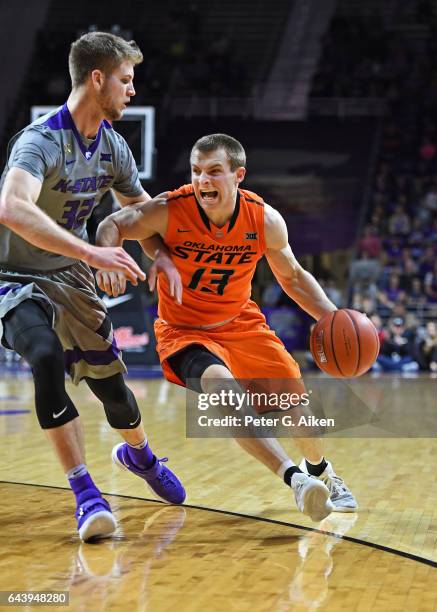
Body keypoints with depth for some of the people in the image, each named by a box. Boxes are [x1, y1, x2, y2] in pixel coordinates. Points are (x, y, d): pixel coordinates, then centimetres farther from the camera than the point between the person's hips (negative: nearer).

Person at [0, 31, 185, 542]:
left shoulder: (113, 148, -2)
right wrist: (90, 253, -50)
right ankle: (85, 495, -23)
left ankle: (139, 455, 43)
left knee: (110, 379, 10)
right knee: (48, 360, -31)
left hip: (70, 276, 6)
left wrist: (162, 256, -4)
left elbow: (142, 208, 15)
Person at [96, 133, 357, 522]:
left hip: (241, 324, 4)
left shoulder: (266, 220, -14)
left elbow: (292, 276, 2)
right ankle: (294, 479, -34)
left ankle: (321, 473, 39)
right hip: (184, 331, -4)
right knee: (222, 385, -34)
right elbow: (112, 226, -15)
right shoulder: (169, 211, -23)